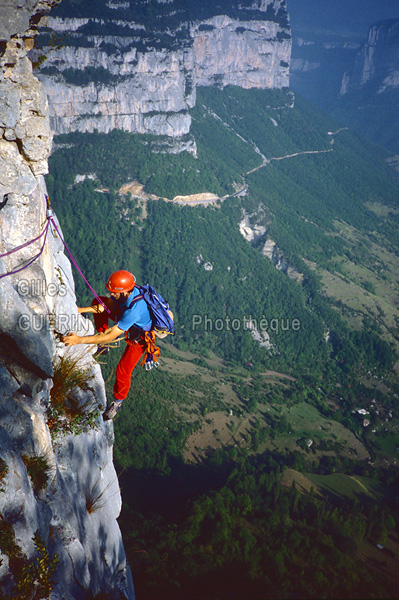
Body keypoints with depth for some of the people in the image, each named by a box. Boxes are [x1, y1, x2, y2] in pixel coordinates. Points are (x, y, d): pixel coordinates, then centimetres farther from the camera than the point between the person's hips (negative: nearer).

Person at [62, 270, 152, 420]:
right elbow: (107, 305, -5)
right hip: (125, 319, 8)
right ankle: (102, 345, 17)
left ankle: (118, 402, 23)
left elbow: (111, 336, -42)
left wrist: (79, 340, -42)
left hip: (139, 336, -8)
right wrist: (81, 310, -14)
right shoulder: (126, 289, -25)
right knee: (98, 301, 4)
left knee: (123, 370, -9)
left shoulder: (134, 310, -46)